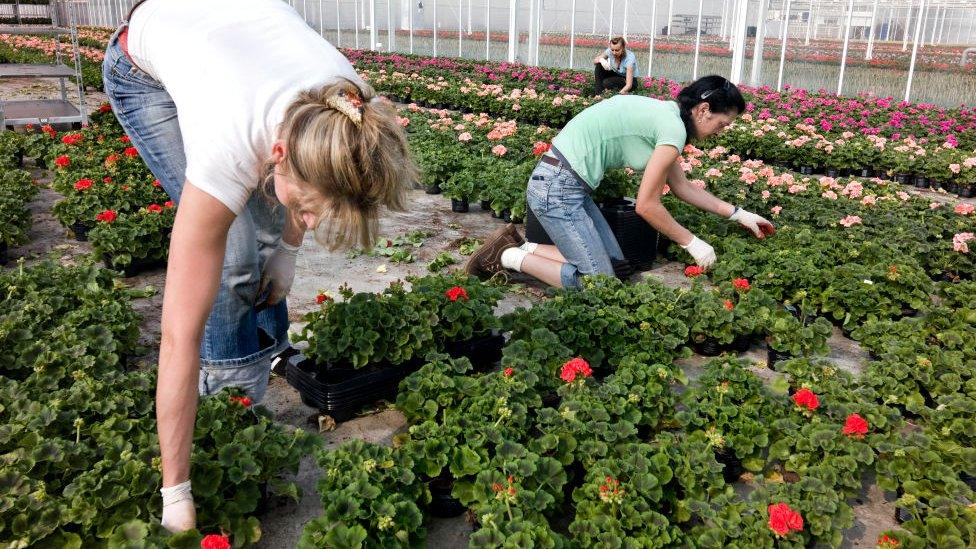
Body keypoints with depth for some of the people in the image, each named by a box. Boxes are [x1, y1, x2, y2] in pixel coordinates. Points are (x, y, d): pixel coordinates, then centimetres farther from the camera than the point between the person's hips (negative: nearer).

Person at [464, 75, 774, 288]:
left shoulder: (664, 115, 14)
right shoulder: (673, 128, -15)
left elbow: (682, 187, 22)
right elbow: (646, 206, -13)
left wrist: (739, 214, 25)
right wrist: (692, 244, -1)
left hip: (566, 183, 10)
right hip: (557, 189, -10)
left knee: (614, 261, 13)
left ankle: (523, 247, 11)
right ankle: (511, 257, 0)